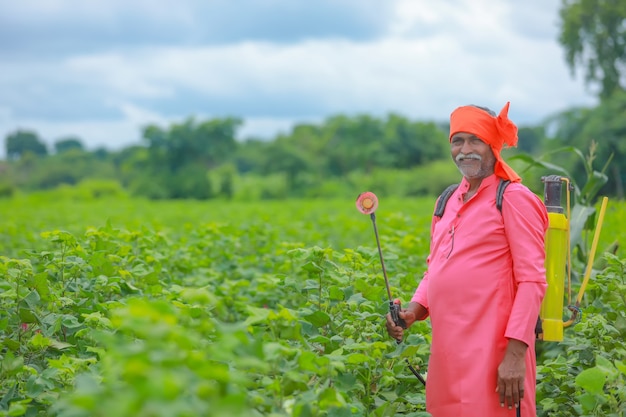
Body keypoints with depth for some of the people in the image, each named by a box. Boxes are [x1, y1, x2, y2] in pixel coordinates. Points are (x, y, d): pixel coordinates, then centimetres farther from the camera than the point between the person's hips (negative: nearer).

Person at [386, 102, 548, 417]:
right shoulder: (447, 201, 15)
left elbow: (532, 281, -12)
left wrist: (516, 353, -18)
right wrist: (413, 310, 3)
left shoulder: (513, 199, -7)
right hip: (447, 349, 7)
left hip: (491, 349, -7)